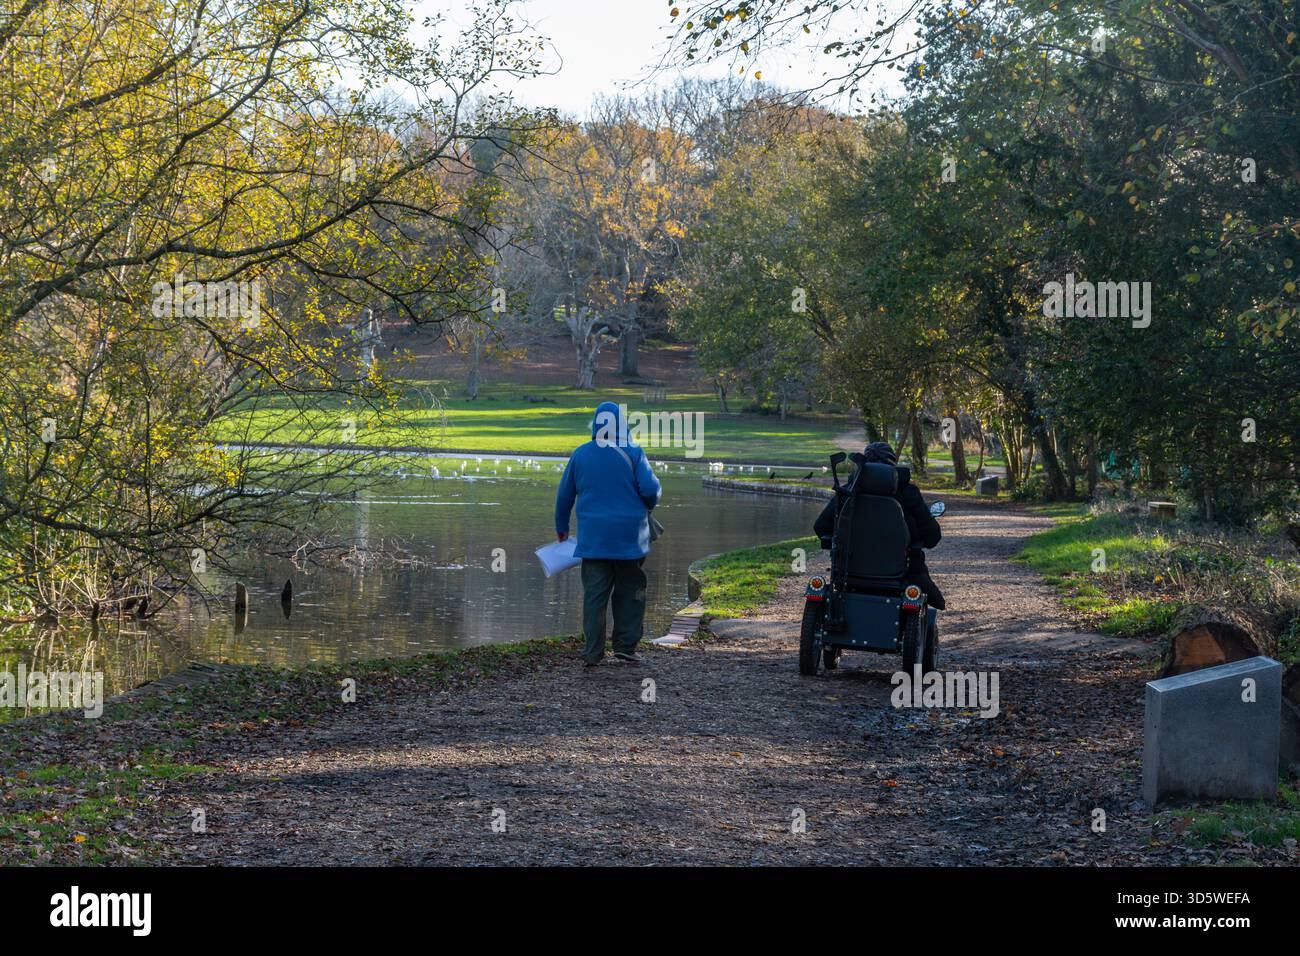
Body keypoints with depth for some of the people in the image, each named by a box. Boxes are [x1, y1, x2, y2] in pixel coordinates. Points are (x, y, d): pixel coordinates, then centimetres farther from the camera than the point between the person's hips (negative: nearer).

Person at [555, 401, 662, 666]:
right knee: (630, 592, 11)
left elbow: (565, 494, 11)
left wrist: (561, 527, 25)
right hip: (630, 536, -2)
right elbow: (651, 488, -11)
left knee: (594, 594, 3)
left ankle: (593, 652, 0)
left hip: (593, 537, 2)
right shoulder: (633, 453, -5)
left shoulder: (580, 454, 4)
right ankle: (625, 645, 9)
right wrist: (649, 505, 13)